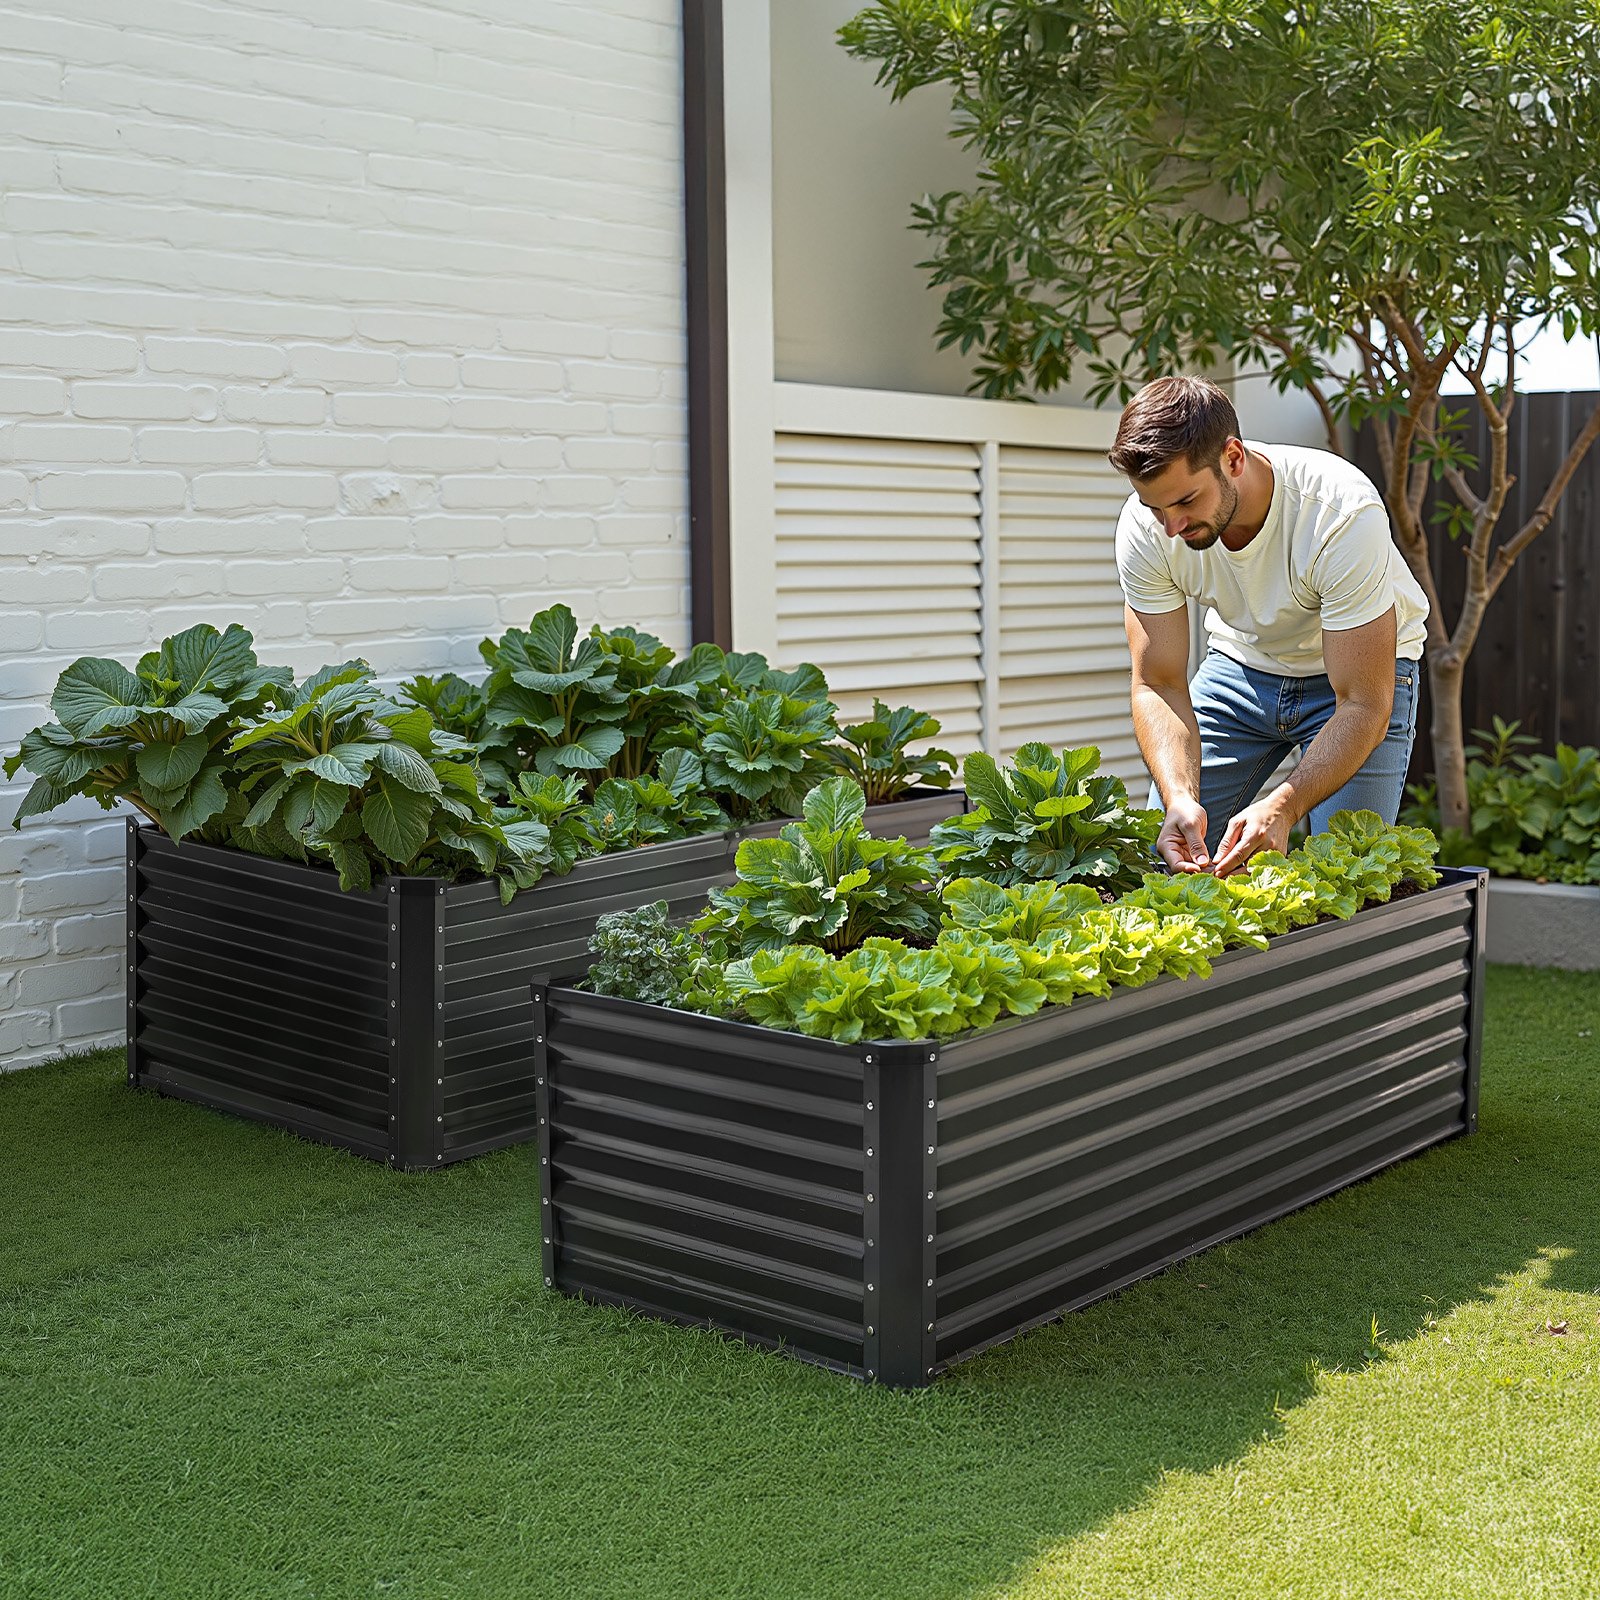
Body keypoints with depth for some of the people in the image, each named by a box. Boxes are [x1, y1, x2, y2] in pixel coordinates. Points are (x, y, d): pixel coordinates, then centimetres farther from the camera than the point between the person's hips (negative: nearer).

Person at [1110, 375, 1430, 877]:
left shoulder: (1342, 515, -36)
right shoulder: (1145, 527, -25)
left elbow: (1363, 706, -35)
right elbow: (1159, 685, -19)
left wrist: (1282, 806, -49)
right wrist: (1180, 797, -38)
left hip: (1364, 668, -3)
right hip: (1241, 662, 3)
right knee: (1165, 852, -4)